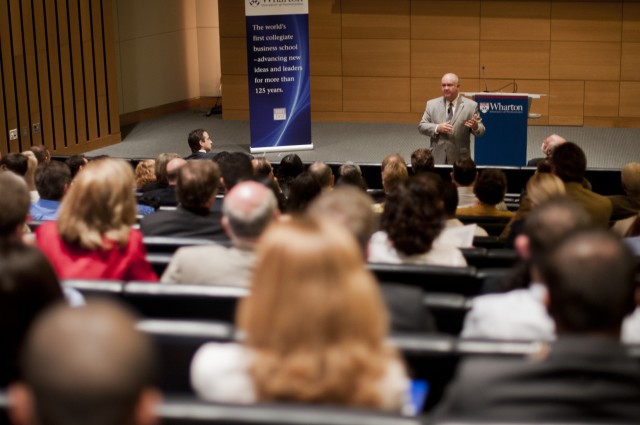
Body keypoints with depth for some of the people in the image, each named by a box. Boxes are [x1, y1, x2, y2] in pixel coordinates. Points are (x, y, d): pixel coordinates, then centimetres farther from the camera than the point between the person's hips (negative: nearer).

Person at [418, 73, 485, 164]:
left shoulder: (471, 105, 0)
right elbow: (421, 126, 5)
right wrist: (437, 128, -14)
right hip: (437, 158, 2)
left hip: (460, 160, -2)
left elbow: (481, 130, 1)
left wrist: (475, 127, -23)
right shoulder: (432, 104, 7)